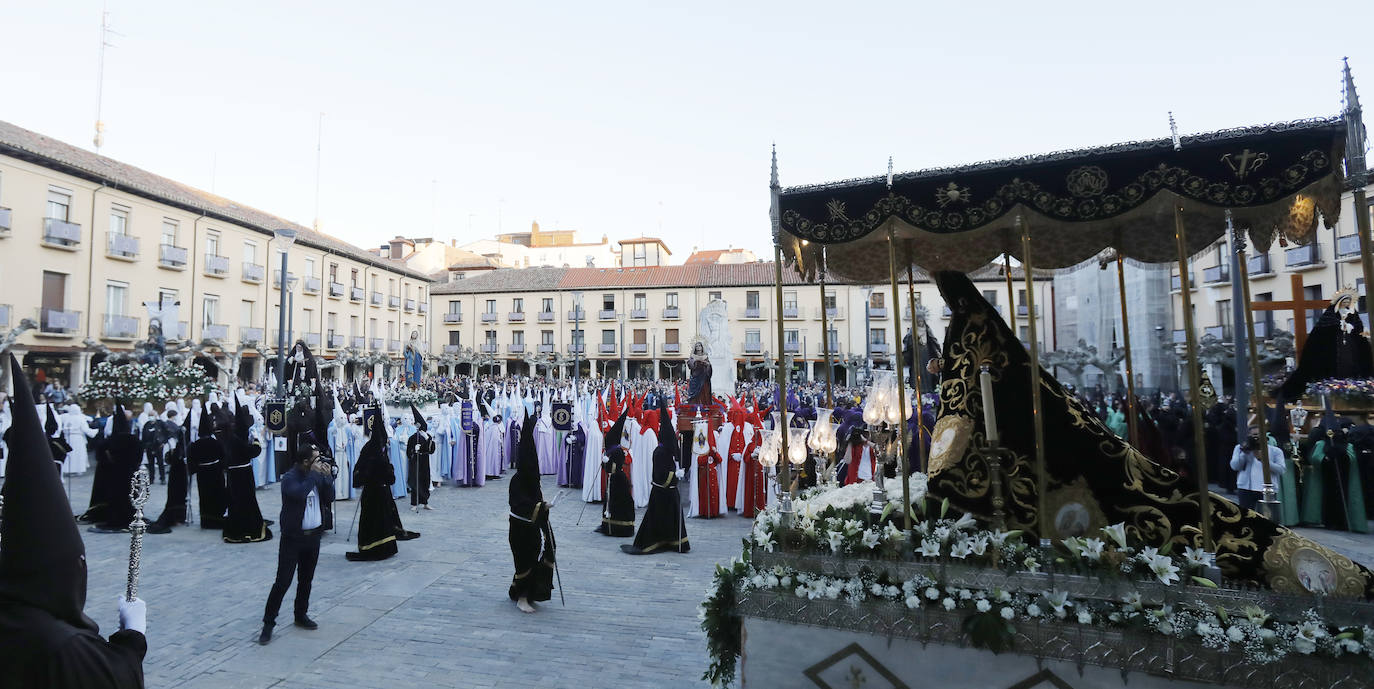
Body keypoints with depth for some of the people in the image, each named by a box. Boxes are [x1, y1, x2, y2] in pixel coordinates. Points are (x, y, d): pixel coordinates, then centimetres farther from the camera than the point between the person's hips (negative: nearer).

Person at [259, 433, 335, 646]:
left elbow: (330, 498, 1)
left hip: (314, 535, 6)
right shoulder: (289, 478, -14)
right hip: (293, 537, -6)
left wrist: (328, 476, -11)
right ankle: (268, 622, 9)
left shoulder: (318, 475, 3)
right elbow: (299, 493, -33)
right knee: (283, 581, -3)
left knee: (306, 579, 16)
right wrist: (314, 474, -25)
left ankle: (301, 615, 31)